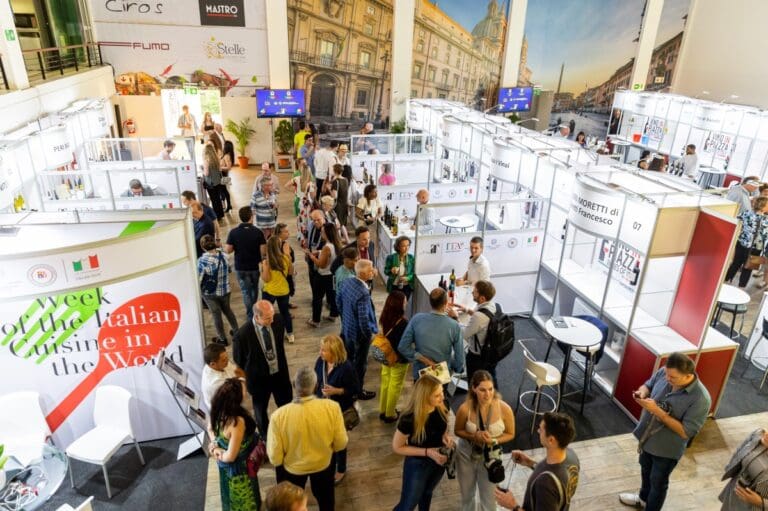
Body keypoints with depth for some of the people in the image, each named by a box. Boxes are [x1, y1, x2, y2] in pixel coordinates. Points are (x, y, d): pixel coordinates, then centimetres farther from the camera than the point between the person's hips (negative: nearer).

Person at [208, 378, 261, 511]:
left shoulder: (219, 412, -16)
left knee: (232, 500, 34)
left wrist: (214, 445, -3)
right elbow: (230, 456, -29)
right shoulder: (237, 421, -40)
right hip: (238, 469, -7)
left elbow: (210, 429, 7)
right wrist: (219, 454, -11)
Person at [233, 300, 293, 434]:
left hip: (280, 373, 3)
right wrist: (246, 378, 3)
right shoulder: (242, 335, -30)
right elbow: (238, 361, -11)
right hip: (259, 378, -3)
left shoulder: (278, 319, -19)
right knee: (261, 410, 22)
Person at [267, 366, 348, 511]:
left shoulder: (279, 415, -34)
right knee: (325, 498, 35)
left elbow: (275, 457, -23)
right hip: (324, 463, 1)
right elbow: (341, 443, -16)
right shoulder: (332, 407, -31)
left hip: (292, 467, -1)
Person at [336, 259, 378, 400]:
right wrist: (370, 334, -14)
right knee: (360, 363, 15)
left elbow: (338, 301, 7)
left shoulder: (346, 282, -9)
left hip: (347, 328, 8)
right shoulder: (363, 294, -35)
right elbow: (363, 320, -31)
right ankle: (358, 391, 34)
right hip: (359, 333, -8)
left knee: (348, 358, 28)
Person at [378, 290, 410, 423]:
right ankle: (390, 414, 27)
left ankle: (382, 411, 36)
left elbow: (384, 336, 2)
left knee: (385, 383, 21)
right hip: (398, 359, -6)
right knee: (395, 386, 12)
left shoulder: (384, 318, -9)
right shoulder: (403, 322, -28)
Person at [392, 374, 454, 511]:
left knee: (427, 493, 32)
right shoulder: (409, 419, -34)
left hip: (439, 461, 5)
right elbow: (397, 447, -20)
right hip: (417, 464, -5)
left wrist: (446, 436, -18)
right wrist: (427, 452, -27)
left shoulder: (442, 407, -18)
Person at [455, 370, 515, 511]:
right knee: (467, 494, 24)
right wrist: (474, 436, -26)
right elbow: (458, 431, -7)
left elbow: (510, 434, -7)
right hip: (466, 455, 1)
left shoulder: (504, 409, -25)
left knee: (489, 498, 16)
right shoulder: (465, 408, -26)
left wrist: (493, 440, -25)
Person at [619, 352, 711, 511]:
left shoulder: (701, 399, -32)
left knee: (658, 482, 19)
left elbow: (685, 432, -29)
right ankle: (643, 498, 58)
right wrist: (642, 392, -22)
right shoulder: (664, 372, -17)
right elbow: (648, 385, 2)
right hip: (647, 437, 6)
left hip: (667, 449, -6)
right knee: (645, 470, 31)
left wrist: (657, 411, -35)